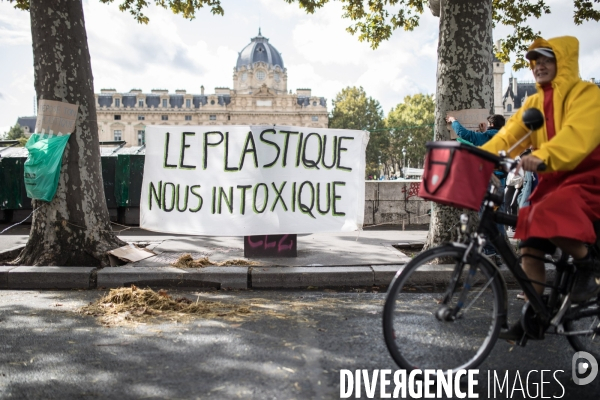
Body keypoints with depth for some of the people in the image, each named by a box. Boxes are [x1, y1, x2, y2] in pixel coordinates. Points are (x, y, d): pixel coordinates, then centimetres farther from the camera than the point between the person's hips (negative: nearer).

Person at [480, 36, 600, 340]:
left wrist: (542, 157, -47)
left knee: (549, 216, -34)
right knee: (530, 245, 1)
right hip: (552, 180, 7)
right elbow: (509, 135, 0)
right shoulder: (535, 102, 11)